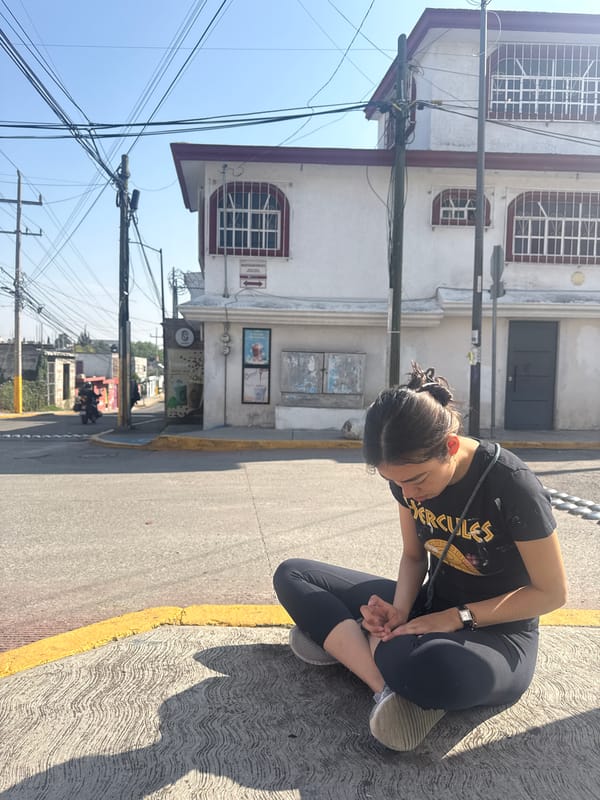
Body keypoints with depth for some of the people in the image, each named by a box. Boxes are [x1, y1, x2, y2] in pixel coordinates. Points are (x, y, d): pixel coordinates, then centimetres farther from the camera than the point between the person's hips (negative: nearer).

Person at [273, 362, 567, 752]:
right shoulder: (408, 473, -9)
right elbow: (414, 556, 5)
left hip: (498, 632, -6)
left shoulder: (511, 485, -26)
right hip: (429, 605, 6)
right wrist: (399, 612, -15)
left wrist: (456, 618, -21)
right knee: (292, 575, -5)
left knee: (438, 671, -44)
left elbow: (552, 593, -15)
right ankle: (393, 686, -17)